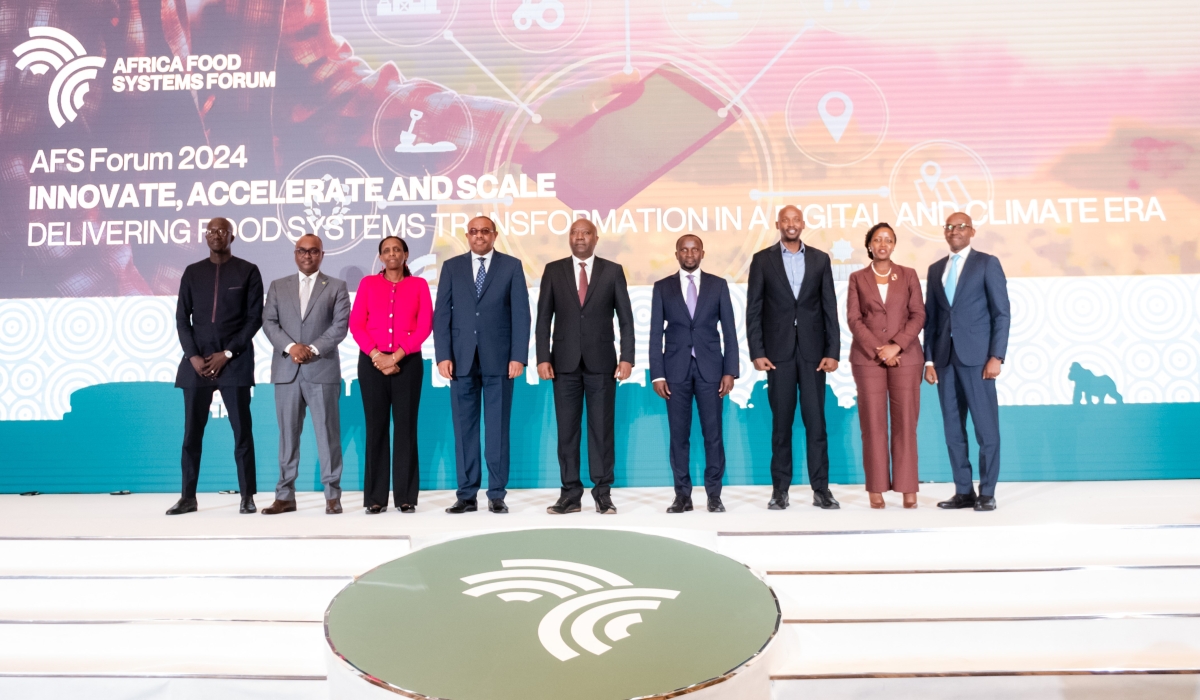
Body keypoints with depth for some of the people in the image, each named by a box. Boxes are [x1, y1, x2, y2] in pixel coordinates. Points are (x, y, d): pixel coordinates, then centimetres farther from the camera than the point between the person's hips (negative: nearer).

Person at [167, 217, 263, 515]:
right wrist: (193, 356, -4)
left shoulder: (248, 271, 4)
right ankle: (188, 497, 13)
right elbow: (182, 318, 9)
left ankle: (247, 496, 4)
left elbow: (255, 318, -1)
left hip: (235, 361, -3)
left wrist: (228, 353, -9)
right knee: (192, 431, 4)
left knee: (242, 430, -2)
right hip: (197, 360, 3)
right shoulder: (192, 272, 12)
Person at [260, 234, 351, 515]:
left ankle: (332, 495, 5)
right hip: (286, 370, 2)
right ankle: (285, 496, 12)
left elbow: (340, 324, -2)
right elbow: (269, 322, 5)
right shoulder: (278, 286, 15)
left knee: (327, 433, -1)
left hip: (323, 369, -2)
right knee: (287, 434, 5)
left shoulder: (337, 287, 9)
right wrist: (290, 347, -11)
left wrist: (313, 349, -14)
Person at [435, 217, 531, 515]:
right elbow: (442, 314, 5)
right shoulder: (451, 266, 10)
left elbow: (520, 313, 0)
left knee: (498, 428, 3)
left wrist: (518, 356, -8)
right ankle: (467, 495, 12)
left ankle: (496, 495, 10)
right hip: (462, 359, 2)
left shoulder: (512, 266, 6)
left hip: (498, 359, -1)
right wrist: (443, 355, -5)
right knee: (464, 428, 4)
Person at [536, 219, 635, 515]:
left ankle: (603, 493, 11)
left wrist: (627, 357, -6)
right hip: (565, 362, 1)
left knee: (602, 428, 3)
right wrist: (543, 358, -4)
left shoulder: (613, 271, 5)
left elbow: (625, 318, 3)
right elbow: (544, 318, 5)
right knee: (567, 430, 4)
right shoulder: (553, 270, 7)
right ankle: (570, 494, 11)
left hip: (601, 361, -1)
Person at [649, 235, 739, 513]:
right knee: (679, 435, 3)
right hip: (676, 369, 0)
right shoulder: (662, 287, 6)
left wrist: (730, 371, -4)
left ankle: (714, 494, 10)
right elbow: (656, 334, 3)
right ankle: (682, 495, 11)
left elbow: (729, 331, 4)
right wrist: (657, 374, -5)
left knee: (713, 433, 1)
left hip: (710, 368, 0)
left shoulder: (718, 285, 6)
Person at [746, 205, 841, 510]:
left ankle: (821, 489, 9)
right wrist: (757, 352, -7)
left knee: (816, 421, 2)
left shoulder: (820, 259, 8)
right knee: (781, 422, 4)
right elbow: (754, 310, 1)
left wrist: (832, 352, -3)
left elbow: (830, 308, 5)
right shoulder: (762, 259, 4)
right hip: (778, 351, -1)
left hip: (812, 350, 1)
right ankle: (780, 489, 11)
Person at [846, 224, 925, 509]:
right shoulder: (857, 278, 9)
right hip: (868, 356, 0)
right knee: (873, 422, -1)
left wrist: (896, 346, -11)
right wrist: (878, 350, -10)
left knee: (905, 421, -1)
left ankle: (908, 488, 5)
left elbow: (918, 315, 2)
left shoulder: (908, 275, 10)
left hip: (905, 355, 0)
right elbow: (853, 318, 1)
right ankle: (876, 488, 5)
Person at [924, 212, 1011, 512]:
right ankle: (963, 492, 14)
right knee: (953, 429, 6)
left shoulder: (987, 263, 3)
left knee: (986, 428, -1)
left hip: (976, 356, -4)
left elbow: (1001, 313, -3)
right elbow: (930, 318, 13)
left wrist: (996, 357, -11)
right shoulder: (936, 269, 16)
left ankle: (987, 493, 7)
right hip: (945, 358, 5)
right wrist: (929, 359, 6)